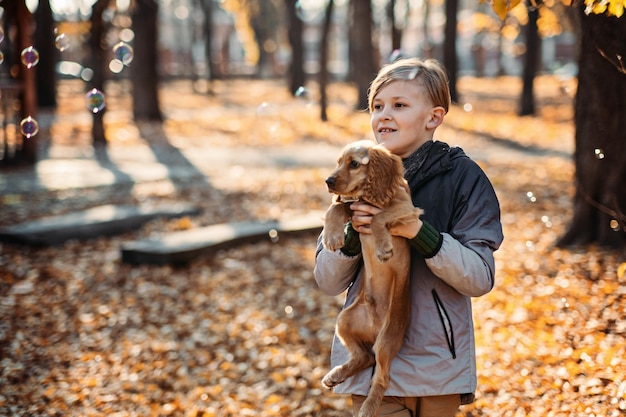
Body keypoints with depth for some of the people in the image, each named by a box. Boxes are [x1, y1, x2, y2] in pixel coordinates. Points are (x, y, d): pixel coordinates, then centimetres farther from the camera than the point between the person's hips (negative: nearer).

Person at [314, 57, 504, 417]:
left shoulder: (464, 177, -7)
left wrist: (417, 231, -24)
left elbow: (480, 279, -12)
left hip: (437, 365, -2)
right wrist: (353, 234, -17)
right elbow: (329, 281, 2)